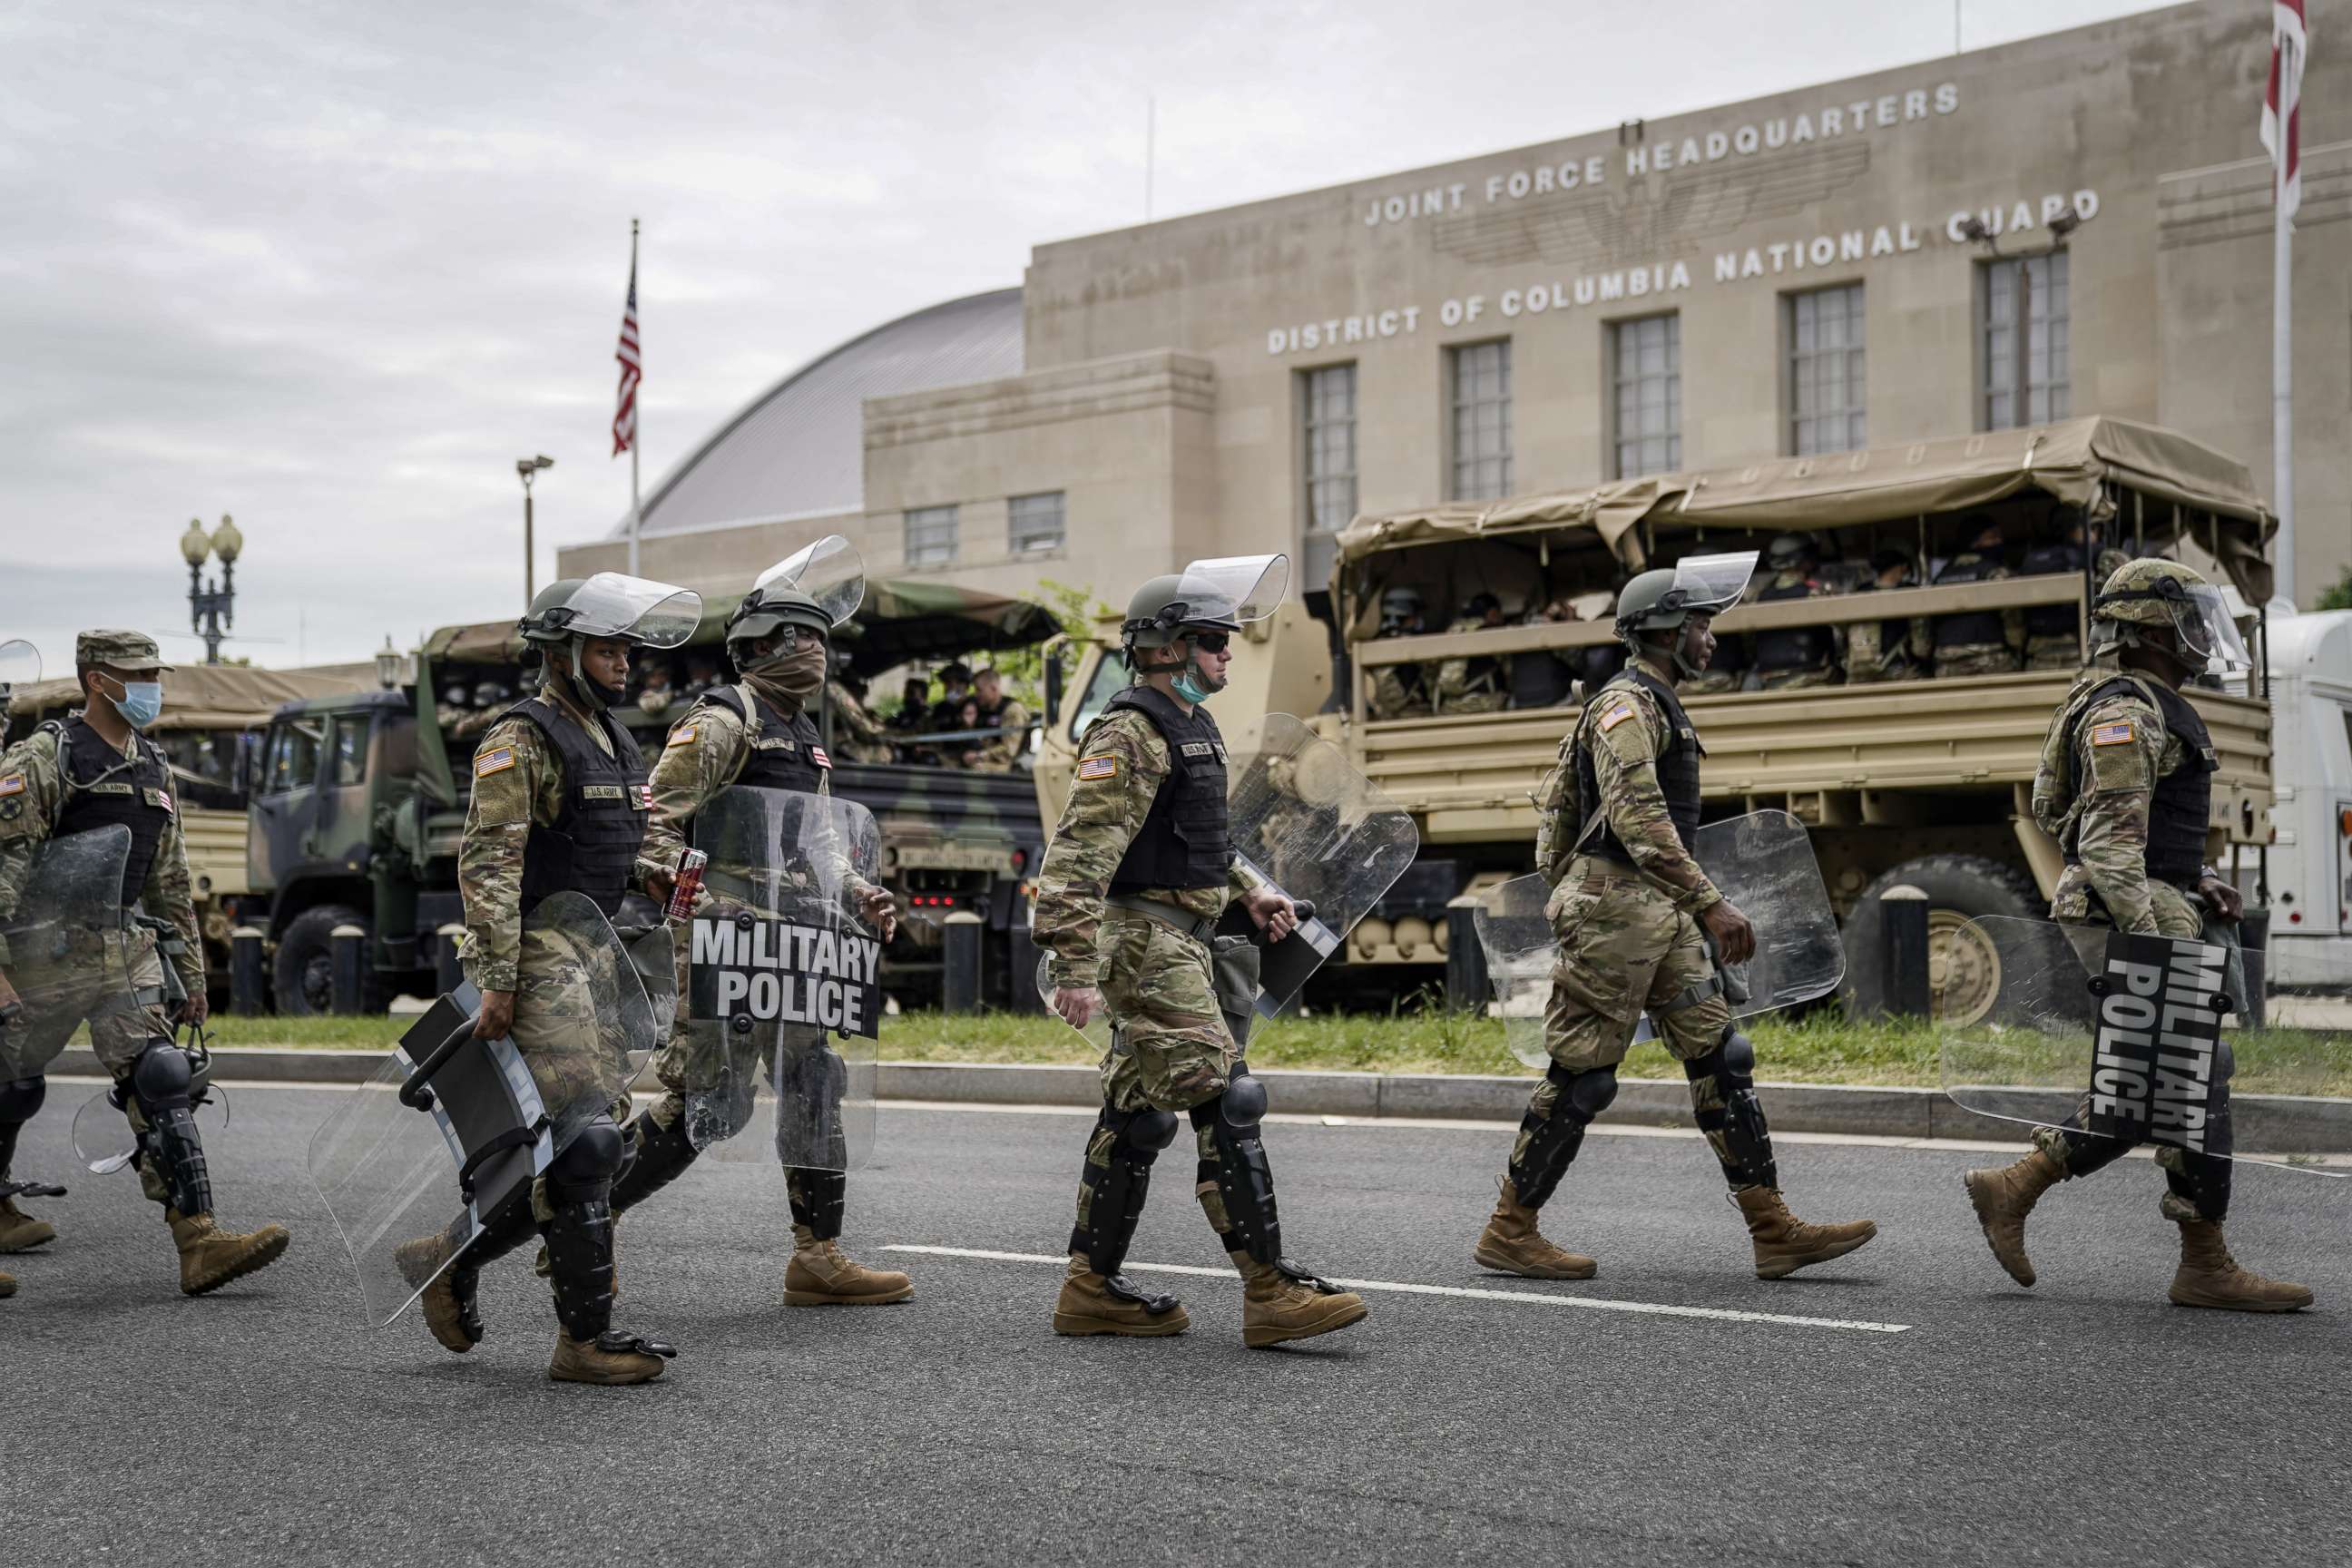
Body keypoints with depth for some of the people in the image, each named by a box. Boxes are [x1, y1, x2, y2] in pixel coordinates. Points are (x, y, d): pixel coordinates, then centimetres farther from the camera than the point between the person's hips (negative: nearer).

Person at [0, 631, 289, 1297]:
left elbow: (171, 882, 19)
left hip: (128, 949, 5)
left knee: (162, 1085, -8)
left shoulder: (154, 768, 13)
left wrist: (191, 973, 19)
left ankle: (199, 1242, -16)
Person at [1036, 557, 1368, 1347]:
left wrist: (1250, 893, 23)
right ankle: (1271, 1293, -14)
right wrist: (1076, 965, -27)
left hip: (1175, 941, 11)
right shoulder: (1130, 733, -14)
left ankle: (1092, 1289, 18)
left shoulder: (1188, 726, 17)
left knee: (1136, 1111, 12)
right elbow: (1080, 851, -22)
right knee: (1225, 1103, -14)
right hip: (1146, 939, -10)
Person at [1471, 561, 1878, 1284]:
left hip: (1662, 917, 10)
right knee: (1580, 1077, -4)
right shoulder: (1627, 704, -12)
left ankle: (1775, 1231, 3)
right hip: (1616, 907, -10)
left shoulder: (1658, 708, 20)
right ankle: (1508, 1233, 6)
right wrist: (1710, 903, -28)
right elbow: (1637, 817, -24)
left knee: (1721, 1059, 4)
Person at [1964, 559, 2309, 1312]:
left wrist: (2202, 882, 14)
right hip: (2136, 918, -11)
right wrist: (2148, 944, -25)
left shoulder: (2151, 708, 20)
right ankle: (2205, 1265, 2)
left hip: (2151, 911, 11)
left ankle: (2012, 1188, 13)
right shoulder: (2122, 711, -14)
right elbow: (2111, 841, -21)